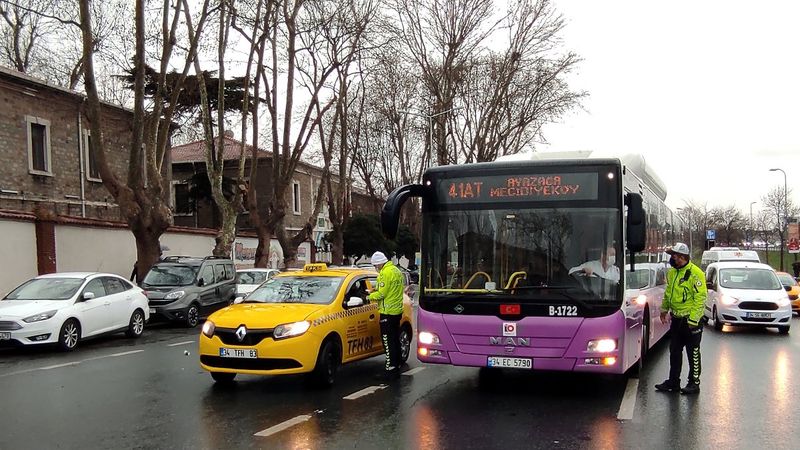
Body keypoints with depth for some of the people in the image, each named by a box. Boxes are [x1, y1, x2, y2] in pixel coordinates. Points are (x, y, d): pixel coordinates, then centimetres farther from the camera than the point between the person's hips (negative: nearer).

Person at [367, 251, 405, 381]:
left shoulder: (386, 273, -17)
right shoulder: (396, 270, 14)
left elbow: (381, 294, -19)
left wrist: (370, 296, -3)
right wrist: (378, 289, 14)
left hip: (388, 312, -10)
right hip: (397, 310, 10)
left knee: (388, 341, -6)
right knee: (395, 340, 15)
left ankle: (391, 369, -5)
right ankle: (396, 367, 21)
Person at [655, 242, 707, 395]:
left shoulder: (695, 273, -16)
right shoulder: (672, 272, 9)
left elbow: (700, 298, -18)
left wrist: (693, 320, -19)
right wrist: (664, 309, 16)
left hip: (691, 321, -8)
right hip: (676, 319, 8)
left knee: (693, 354, 4)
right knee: (674, 352, 12)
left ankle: (694, 383, 15)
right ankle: (673, 382, 22)